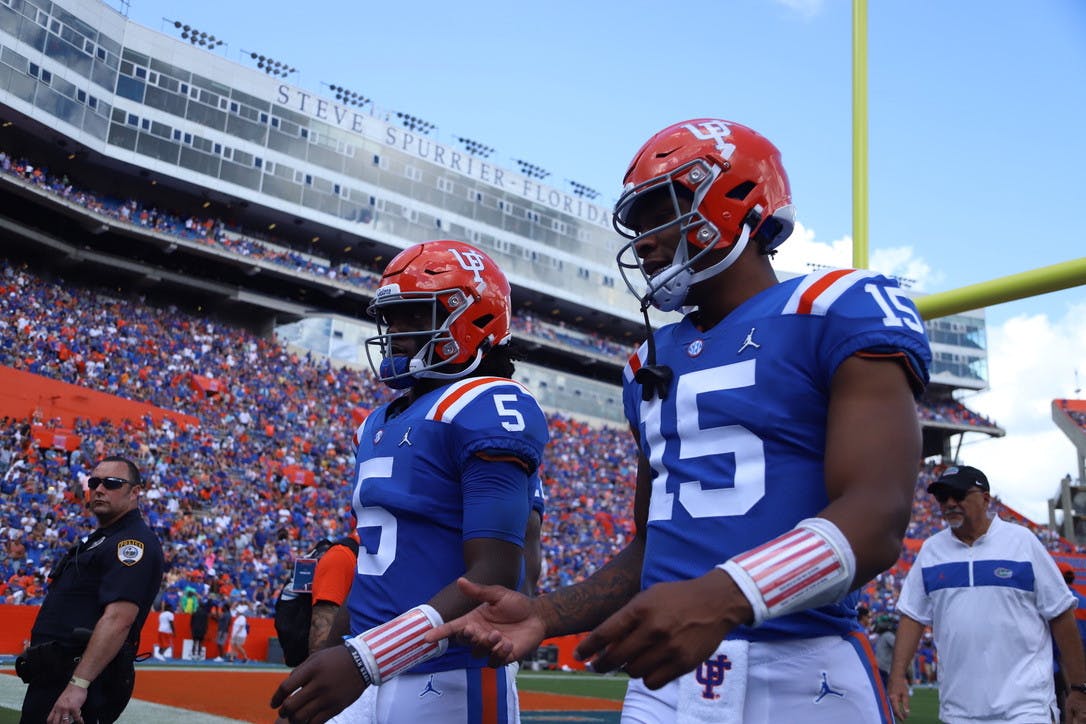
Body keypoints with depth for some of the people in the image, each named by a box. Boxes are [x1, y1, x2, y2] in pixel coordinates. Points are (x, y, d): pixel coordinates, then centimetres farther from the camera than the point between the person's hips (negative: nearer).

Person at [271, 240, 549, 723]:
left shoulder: (486, 409, -12)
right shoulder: (379, 426, 14)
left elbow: (494, 576, -20)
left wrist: (365, 659, -26)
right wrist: (331, 656, 19)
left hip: (448, 683, -7)